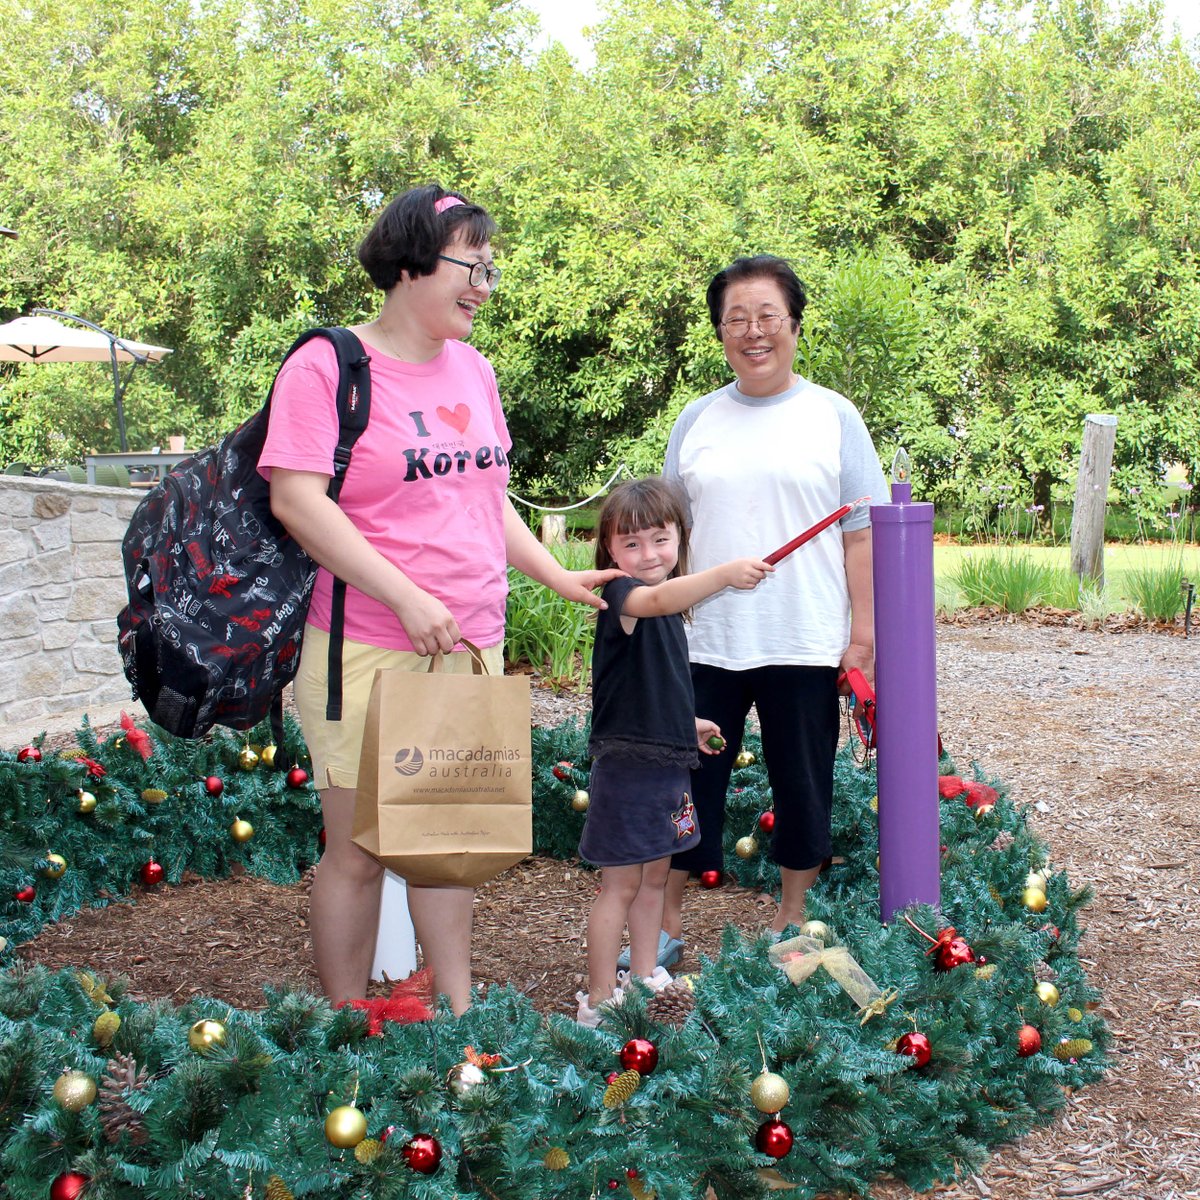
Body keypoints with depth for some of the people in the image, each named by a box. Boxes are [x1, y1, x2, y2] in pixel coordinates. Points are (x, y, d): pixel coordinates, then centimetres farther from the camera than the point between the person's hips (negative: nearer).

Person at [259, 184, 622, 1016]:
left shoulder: (473, 370, 13)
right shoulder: (328, 365, -9)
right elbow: (297, 500, -17)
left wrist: (559, 577, 14)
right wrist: (408, 599, -21)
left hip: (473, 646, 6)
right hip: (366, 652, -6)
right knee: (359, 848, 3)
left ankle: (460, 1014, 24)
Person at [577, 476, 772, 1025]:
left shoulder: (668, 608, 11)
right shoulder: (622, 596, -17)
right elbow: (658, 598, -43)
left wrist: (687, 722, 22)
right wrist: (724, 574, -55)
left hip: (666, 763, 9)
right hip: (627, 767, -9)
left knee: (654, 877, 18)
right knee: (620, 885, -1)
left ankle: (647, 982, 31)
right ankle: (599, 1001, 8)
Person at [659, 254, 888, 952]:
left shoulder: (834, 417, 2)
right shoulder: (696, 422, 9)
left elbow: (862, 533, 1)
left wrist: (863, 632, -4)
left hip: (805, 645, -2)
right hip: (705, 641, 2)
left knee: (803, 789, 9)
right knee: (687, 783, 7)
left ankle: (793, 928, 25)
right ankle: (665, 923, 21)